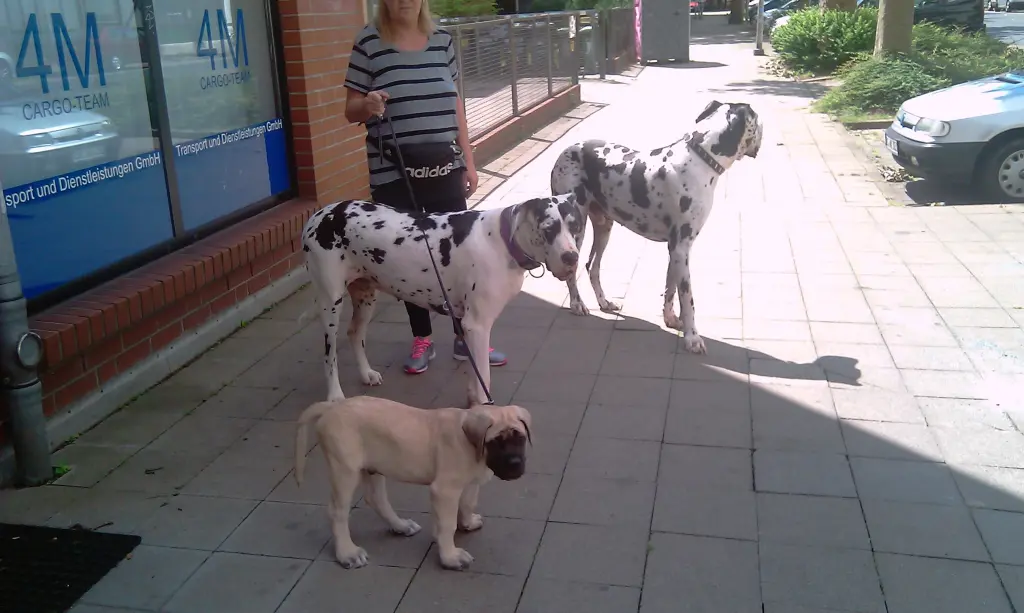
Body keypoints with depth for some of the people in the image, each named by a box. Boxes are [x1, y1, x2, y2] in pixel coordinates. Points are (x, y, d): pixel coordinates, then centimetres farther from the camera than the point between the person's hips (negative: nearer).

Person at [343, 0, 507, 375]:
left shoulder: (442, 40, 7)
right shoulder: (369, 42, -4)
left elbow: (454, 104, 12)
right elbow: (351, 111, -1)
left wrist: (468, 161, 9)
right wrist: (368, 105, -23)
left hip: (445, 169, 3)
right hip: (394, 175, -2)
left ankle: (466, 338, 18)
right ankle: (421, 340, 22)